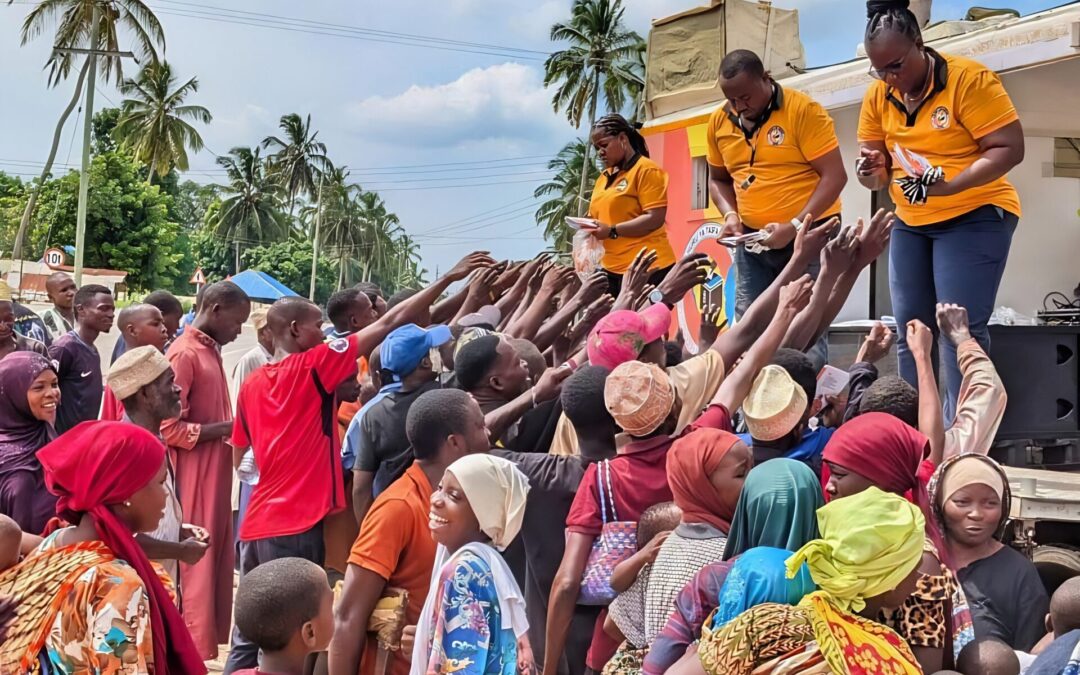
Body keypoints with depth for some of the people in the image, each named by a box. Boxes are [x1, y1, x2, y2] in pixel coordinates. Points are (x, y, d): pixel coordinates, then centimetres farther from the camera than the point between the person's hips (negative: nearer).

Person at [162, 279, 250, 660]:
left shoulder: (211, 351, 14)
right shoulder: (184, 354, -14)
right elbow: (169, 428, -19)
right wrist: (227, 428, -18)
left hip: (216, 478, 9)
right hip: (196, 481, -9)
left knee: (215, 564, 13)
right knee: (197, 567, -3)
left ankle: (206, 641, 21)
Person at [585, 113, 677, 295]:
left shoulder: (646, 170, -5)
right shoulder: (604, 177, 18)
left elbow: (655, 218, -14)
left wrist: (612, 231, -18)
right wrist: (590, 227, 3)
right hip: (611, 269, 7)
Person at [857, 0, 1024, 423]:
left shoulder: (968, 79, -16)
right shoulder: (877, 96, 1)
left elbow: (1010, 148, -20)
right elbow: (877, 173, 7)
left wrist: (949, 186, -33)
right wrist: (871, 170, -18)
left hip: (974, 216, -6)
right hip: (910, 223, 6)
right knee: (910, 327, 5)